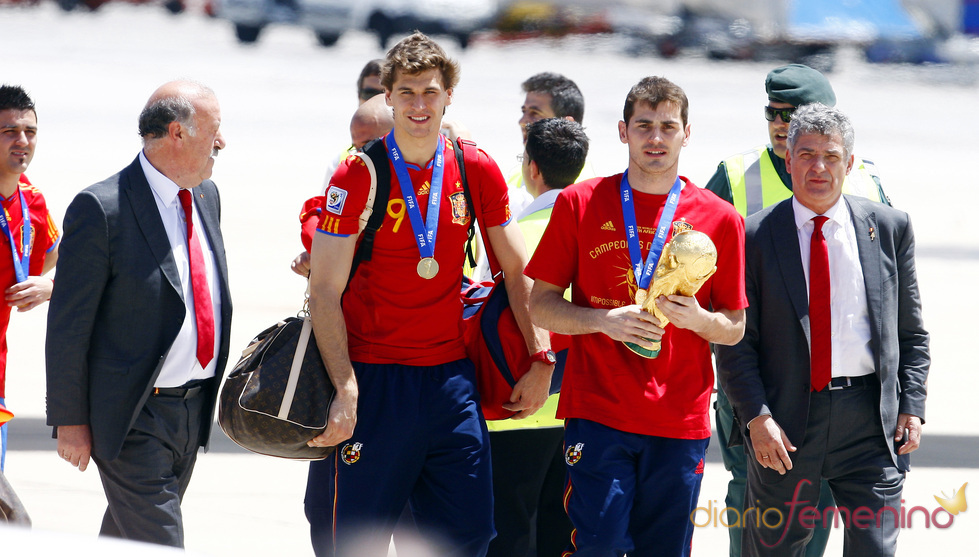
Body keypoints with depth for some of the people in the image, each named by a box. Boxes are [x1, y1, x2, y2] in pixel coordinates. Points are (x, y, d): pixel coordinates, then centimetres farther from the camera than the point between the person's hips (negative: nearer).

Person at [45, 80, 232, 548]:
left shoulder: (206, 196, 10)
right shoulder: (101, 208, -15)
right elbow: (68, 324, -12)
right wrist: (70, 420, -12)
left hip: (193, 411, 7)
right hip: (134, 416, -7)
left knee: (128, 533, 18)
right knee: (158, 545, -10)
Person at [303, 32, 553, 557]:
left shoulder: (478, 172, 3)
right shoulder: (359, 176, -7)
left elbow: (518, 272, 13)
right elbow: (324, 292, -9)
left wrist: (541, 359, 5)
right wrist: (346, 390, -18)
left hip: (450, 375, 4)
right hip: (372, 376, -4)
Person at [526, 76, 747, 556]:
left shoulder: (719, 219, 7)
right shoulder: (580, 204, 5)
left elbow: (734, 328, 12)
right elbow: (540, 305, 6)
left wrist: (698, 319, -11)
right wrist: (605, 321, -12)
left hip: (680, 421, 1)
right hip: (597, 408, -1)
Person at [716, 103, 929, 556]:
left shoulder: (890, 228, 7)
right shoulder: (756, 236, 1)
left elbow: (911, 332, 11)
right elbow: (736, 343, -1)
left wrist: (912, 406, 0)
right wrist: (756, 417, -12)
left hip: (871, 418, 1)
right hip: (786, 421, -1)